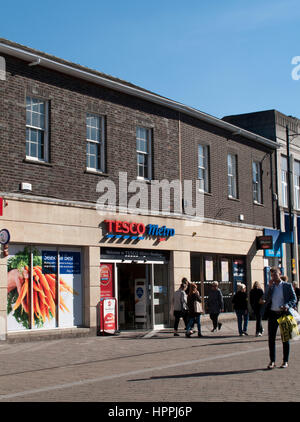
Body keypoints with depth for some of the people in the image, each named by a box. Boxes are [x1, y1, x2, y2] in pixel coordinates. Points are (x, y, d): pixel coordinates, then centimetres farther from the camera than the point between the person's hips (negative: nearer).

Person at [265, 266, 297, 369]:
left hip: (284, 314, -2)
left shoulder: (287, 286, 3)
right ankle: (272, 361, 9)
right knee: (271, 338, 2)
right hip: (272, 314, 3)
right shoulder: (270, 287, 10)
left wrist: (287, 305, -18)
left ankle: (285, 361, 13)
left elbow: (294, 298, 0)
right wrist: (270, 287, -8)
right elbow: (267, 300, -3)